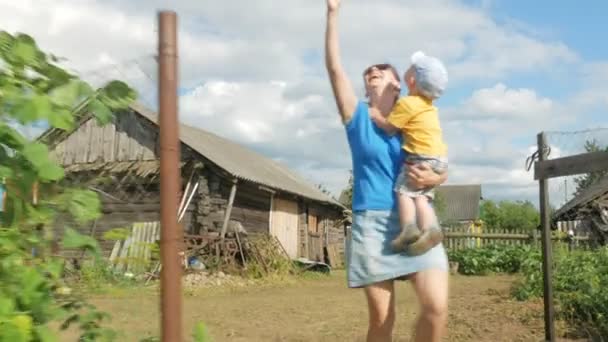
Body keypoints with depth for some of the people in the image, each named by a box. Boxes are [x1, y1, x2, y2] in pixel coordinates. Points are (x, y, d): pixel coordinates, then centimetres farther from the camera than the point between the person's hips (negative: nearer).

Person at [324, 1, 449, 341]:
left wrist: (433, 177, -12)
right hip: (372, 223, -1)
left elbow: (443, 169, 12)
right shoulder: (358, 118, 10)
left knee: (437, 306, -15)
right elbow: (335, 67, 2)